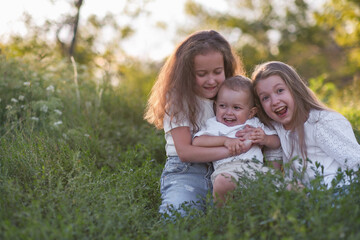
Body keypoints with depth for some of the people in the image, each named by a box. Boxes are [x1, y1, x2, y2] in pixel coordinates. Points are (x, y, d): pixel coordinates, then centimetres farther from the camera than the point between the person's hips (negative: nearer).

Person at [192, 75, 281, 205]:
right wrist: (225, 140, -7)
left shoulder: (254, 124, 28)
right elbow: (196, 142, 1)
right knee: (222, 182, -38)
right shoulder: (214, 125, 18)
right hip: (227, 167, -3)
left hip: (256, 166, 4)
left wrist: (265, 139, 4)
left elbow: (277, 142, 28)